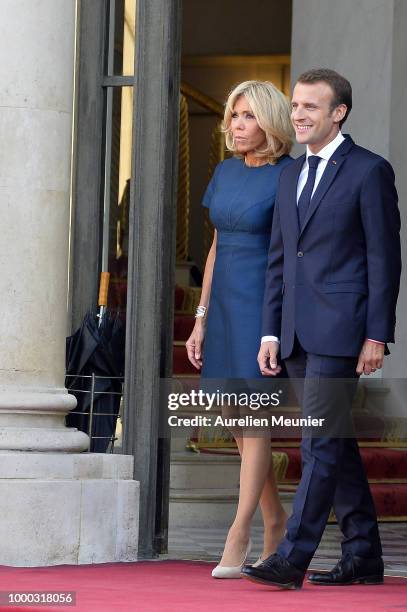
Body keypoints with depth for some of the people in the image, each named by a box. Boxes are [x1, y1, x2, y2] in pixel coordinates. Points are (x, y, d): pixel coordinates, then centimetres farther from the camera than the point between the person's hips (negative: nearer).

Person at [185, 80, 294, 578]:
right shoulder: (226, 172, 11)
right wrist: (201, 321, 12)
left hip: (267, 306, -7)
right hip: (227, 306, 7)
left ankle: (237, 537, -12)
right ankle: (276, 521, 25)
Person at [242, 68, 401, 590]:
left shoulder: (369, 171, -4)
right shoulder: (291, 175, 17)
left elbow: (384, 258, -8)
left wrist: (376, 335, -13)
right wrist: (270, 332, 11)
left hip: (341, 329, -8)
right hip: (298, 333, 8)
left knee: (322, 443, -11)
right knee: (333, 445, 11)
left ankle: (293, 557, -15)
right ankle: (363, 555, 18)